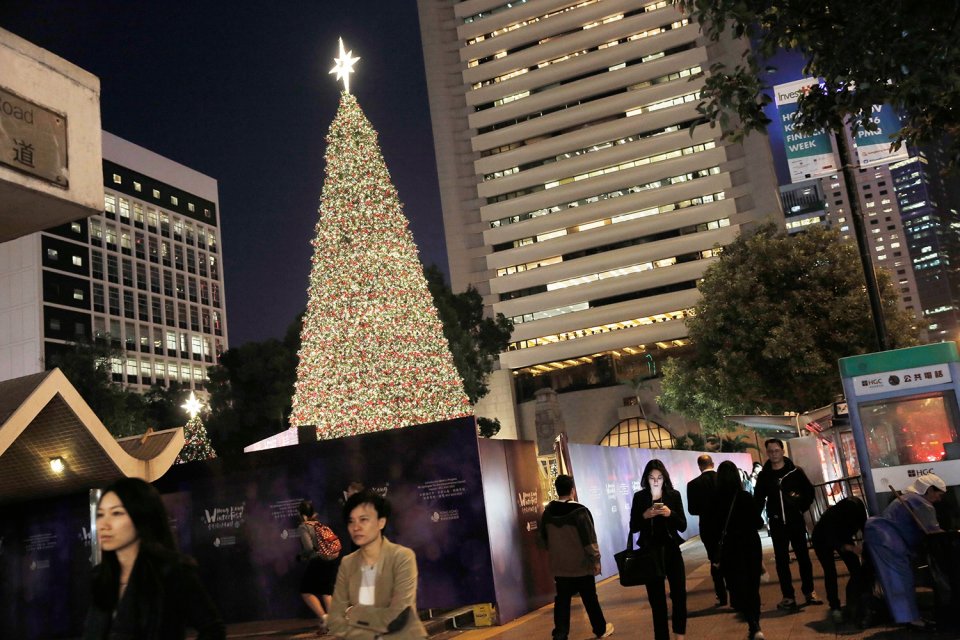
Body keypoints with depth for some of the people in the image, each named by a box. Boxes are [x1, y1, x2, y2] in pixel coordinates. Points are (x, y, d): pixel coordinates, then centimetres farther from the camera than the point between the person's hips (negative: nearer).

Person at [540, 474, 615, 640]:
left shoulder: (548, 511, 0)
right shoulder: (579, 511, -17)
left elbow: (544, 537, 11)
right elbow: (589, 539, -16)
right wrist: (596, 559, -6)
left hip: (559, 565, 4)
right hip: (581, 564, -4)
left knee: (562, 601, 7)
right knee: (590, 599, 11)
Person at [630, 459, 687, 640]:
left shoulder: (674, 495, -1)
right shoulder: (639, 497, -2)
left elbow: (683, 526, -3)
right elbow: (633, 527, -1)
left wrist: (670, 514, -21)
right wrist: (645, 516, -19)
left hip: (671, 551, 0)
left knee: (679, 593, 3)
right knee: (656, 598, 6)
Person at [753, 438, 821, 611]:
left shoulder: (795, 471, -1)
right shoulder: (764, 475, 2)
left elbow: (809, 492, 7)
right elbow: (758, 500, 4)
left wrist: (802, 508, -1)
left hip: (796, 521, 0)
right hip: (776, 523, 1)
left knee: (803, 556, 7)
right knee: (781, 560, 3)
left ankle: (809, 591, 21)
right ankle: (788, 596, 9)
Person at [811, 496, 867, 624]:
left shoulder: (858, 511, -30)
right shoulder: (830, 516, -41)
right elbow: (831, 541, -42)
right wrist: (849, 547, -58)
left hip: (843, 537, 4)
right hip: (823, 540, -4)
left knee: (856, 571, -7)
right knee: (830, 573, -16)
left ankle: (853, 604, 7)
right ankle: (835, 608, -8)